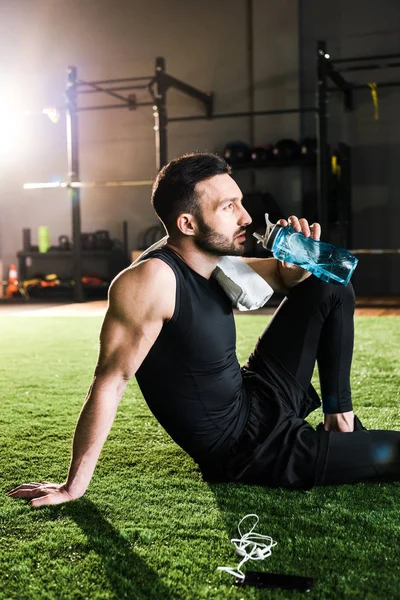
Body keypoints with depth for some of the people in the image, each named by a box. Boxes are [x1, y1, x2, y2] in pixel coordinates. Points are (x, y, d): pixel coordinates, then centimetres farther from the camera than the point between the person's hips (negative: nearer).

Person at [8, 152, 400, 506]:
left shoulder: (213, 263, -2)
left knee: (331, 291, 7)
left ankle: (340, 419, 14)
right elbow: (111, 379, -27)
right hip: (247, 453, -8)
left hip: (259, 400, 8)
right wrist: (74, 486, -23)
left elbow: (285, 278, 13)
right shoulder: (154, 278, -27)